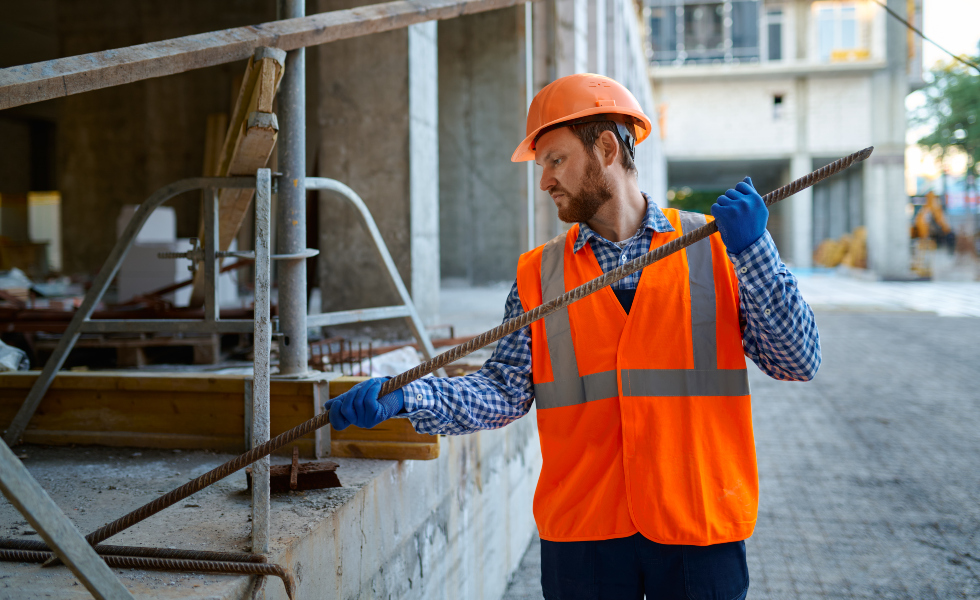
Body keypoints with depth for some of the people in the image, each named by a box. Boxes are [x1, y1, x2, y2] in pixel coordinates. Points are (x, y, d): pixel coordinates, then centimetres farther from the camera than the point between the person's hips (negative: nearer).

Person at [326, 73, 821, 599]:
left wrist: (752, 251, -15)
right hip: (582, 533, 1)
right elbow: (506, 389, -1)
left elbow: (798, 362, -5)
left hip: (700, 531, -1)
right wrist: (405, 397, -15)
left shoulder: (715, 248, 2)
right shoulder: (537, 275, 6)